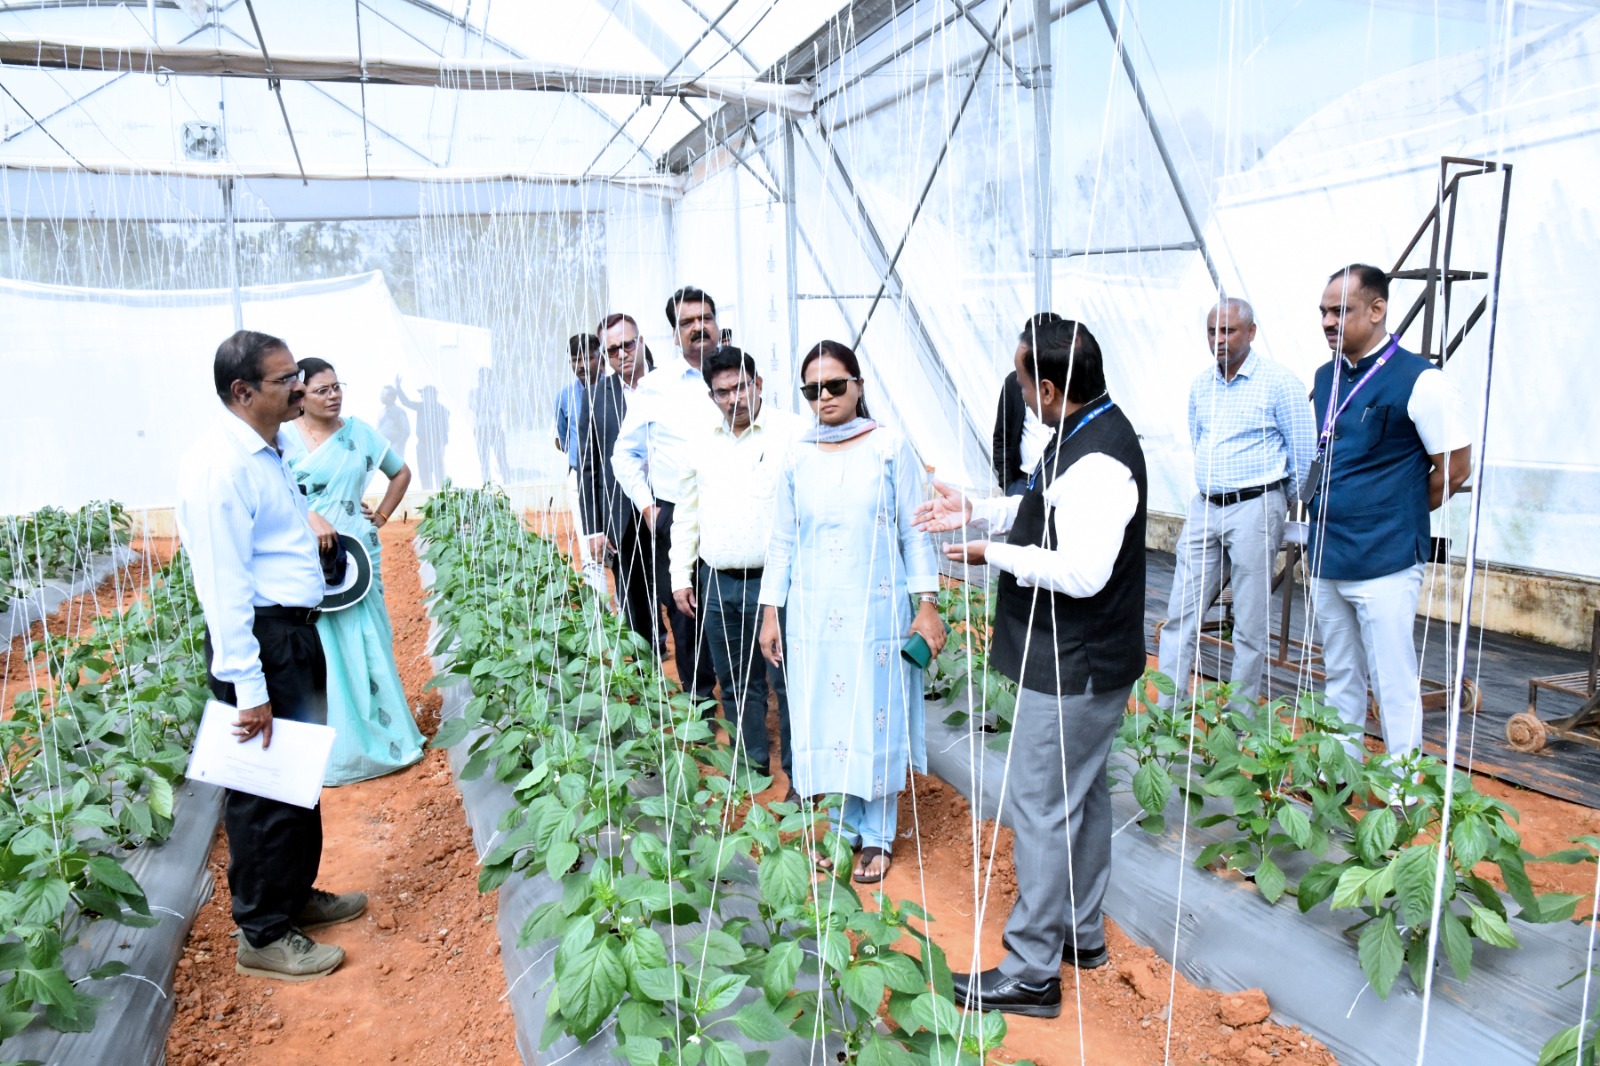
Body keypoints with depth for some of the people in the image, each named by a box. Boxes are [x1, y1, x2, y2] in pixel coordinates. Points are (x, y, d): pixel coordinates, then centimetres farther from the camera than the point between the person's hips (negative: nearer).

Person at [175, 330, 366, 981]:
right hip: (259, 642, -10)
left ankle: (294, 895, 38)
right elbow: (223, 586, -23)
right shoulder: (221, 464, -20)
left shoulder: (268, 452, 10)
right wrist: (249, 690, -23)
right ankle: (263, 936, 18)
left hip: (297, 634, 10)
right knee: (264, 788, 2)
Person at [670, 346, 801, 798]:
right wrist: (681, 575, 14)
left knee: (788, 682, -3)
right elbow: (686, 514, 18)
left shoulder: (793, 433, -5)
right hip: (717, 584, 6)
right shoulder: (702, 446, 12)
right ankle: (751, 768, 29)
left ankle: (801, 777, 11)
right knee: (736, 685, 14)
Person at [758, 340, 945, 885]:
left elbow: (915, 532, -2)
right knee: (824, 720, 9)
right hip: (813, 612, 3)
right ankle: (844, 825, 27)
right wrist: (771, 612, 6)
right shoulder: (798, 458, 5)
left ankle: (878, 836, 21)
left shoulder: (890, 448, -4)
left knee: (876, 720, 5)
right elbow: (782, 540, 8)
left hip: (876, 610, -3)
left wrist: (927, 605, -6)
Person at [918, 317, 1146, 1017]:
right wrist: (973, 511, 8)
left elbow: (1081, 572, -30)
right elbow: (1046, 511, 19)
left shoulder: (1097, 462, -26)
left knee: (1040, 809, -1)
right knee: (1082, 796, 21)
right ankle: (1082, 932, 38)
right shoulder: (1086, 433, 7)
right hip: (1082, 662, 11)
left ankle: (1031, 972, 13)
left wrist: (995, 555, -19)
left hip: (1073, 670, -11)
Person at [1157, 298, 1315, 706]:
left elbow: (1304, 452, -3)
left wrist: (1282, 503, 7)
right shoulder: (1201, 383, 10)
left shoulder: (1278, 381, -8)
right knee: (1181, 614, 4)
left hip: (1255, 508, -6)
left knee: (1250, 625, 1)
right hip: (1204, 506, 6)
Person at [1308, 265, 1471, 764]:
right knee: (1340, 676, 17)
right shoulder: (1325, 378, 9)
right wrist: (1328, 511, 11)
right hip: (1326, 558, 7)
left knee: (1393, 684, 0)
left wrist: (1395, 517, 1)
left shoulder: (1419, 380, -11)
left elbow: (1455, 467, -7)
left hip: (1385, 564, -7)